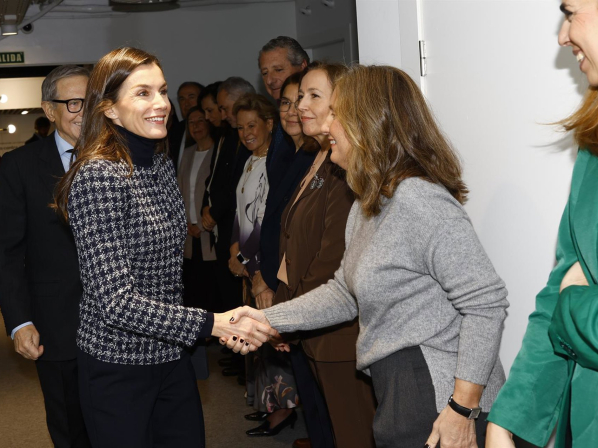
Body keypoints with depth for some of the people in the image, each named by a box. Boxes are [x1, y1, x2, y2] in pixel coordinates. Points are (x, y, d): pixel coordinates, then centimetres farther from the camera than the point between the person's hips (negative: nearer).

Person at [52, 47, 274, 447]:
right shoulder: (98, 176, -20)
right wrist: (214, 324, -28)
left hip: (172, 354, 7)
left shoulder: (162, 165, 5)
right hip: (119, 365, -7)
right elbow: (116, 302, -26)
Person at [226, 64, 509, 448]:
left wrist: (463, 409, -22)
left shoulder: (419, 201, -20)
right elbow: (346, 292, 17)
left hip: (439, 408, -10)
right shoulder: (368, 205, 13)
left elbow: (486, 301, -23)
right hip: (397, 397, 10)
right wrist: (268, 318, 8)